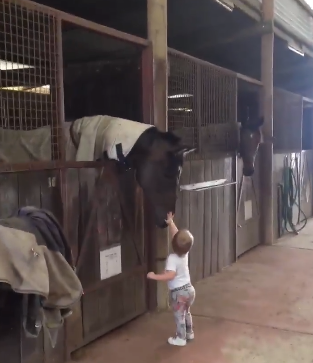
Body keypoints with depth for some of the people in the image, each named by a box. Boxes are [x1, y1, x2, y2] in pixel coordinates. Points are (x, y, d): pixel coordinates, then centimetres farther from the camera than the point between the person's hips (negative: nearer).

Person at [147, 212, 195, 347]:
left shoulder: (172, 258, -24)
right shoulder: (185, 253, -3)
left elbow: (170, 275, -36)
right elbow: (178, 235, 7)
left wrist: (154, 276, -32)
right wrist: (171, 223, 12)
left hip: (178, 292, -7)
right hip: (189, 289, 7)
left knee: (179, 316, 10)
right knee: (186, 312, 26)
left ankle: (181, 338, 22)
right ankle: (189, 333, 40)